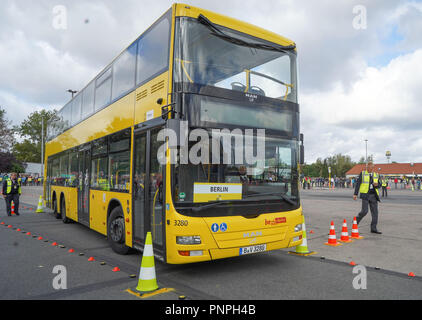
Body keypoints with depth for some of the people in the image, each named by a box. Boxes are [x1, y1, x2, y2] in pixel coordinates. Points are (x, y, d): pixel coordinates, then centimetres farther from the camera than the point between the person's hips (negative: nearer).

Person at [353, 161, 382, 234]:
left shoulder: (376, 175, 13)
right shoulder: (362, 173, 1)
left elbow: (378, 186, 16)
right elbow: (358, 184, -1)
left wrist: (376, 185, -10)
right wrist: (355, 194, -8)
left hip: (373, 195, 4)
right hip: (365, 195, -4)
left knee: (375, 212, 1)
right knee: (364, 211, -12)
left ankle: (373, 228, 8)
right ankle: (356, 220, 15)